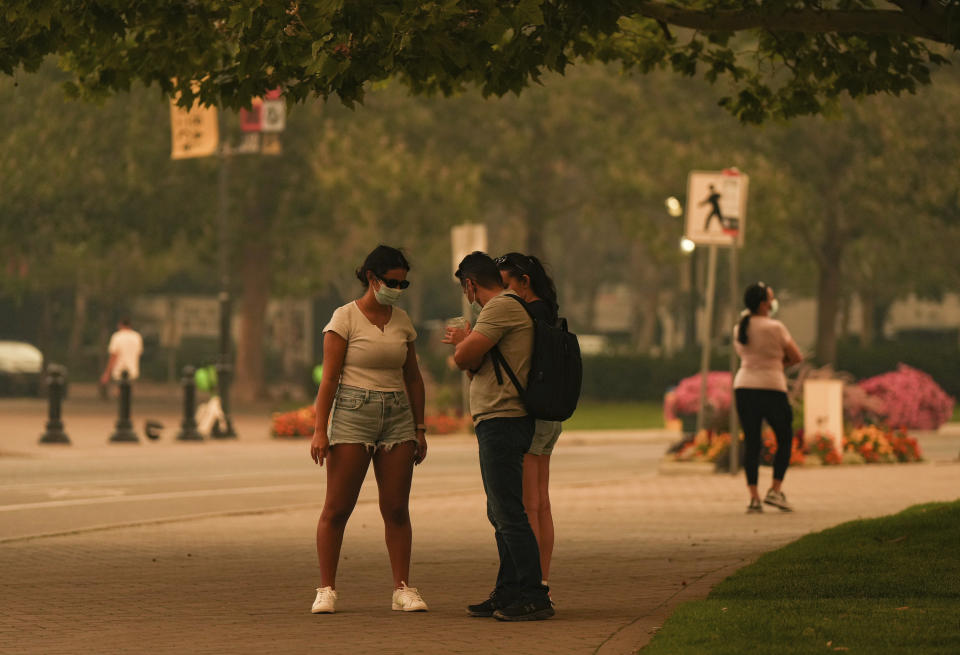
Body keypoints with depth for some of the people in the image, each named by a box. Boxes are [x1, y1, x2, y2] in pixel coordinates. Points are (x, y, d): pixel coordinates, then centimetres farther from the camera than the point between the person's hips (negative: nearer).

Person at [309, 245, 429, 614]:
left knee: (397, 508, 1)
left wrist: (419, 429, 15)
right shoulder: (345, 318, -4)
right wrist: (320, 430, -13)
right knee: (337, 508, -4)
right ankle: (326, 590, 0)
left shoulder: (402, 321, 11)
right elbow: (329, 378, -7)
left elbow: (413, 378, 18)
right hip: (352, 416, -4)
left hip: (397, 417, 5)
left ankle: (402, 589, 3)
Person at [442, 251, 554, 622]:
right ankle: (507, 594, 22)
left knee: (510, 514, -11)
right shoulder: (506, 307, 21)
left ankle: (534, 597, -12)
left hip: (502, 421, -11)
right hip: (498, 421, 11)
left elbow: (464, 358, -16)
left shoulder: (501, 307, -12)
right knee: (501, 514, 16)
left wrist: (463, 340, 3)